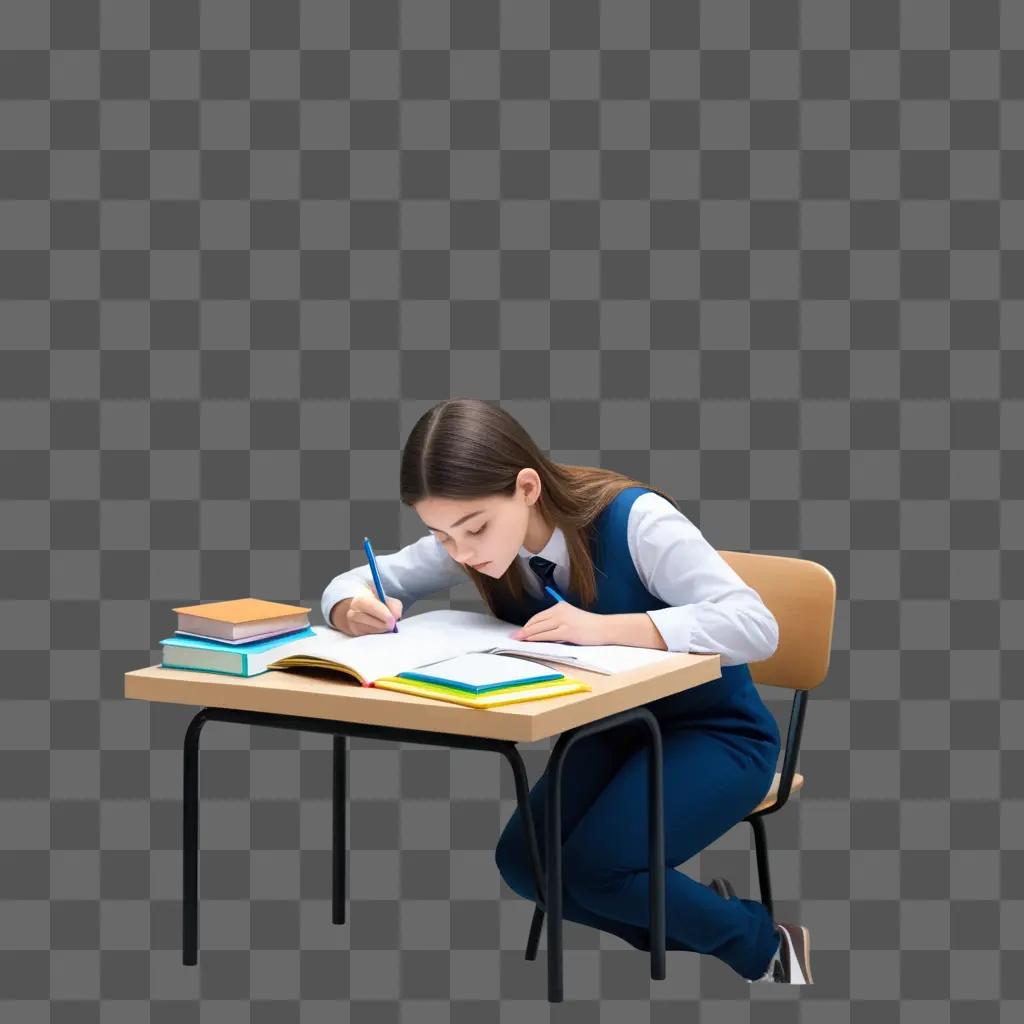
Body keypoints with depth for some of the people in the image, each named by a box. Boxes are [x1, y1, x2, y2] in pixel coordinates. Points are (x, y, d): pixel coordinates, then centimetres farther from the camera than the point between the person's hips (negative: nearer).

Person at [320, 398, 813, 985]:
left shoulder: (633, 520, -29)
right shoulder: (473, 541, -12)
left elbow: (755, 626, -36)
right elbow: (359, 581, -2)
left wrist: (602, 628, -46)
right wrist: (355, 609, -29)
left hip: (715, 731, -6)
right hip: (615, 729, 6)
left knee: (595, 867, -25)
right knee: (525, 864, -14)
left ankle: (766, 946, 1)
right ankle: (703, 920, 8)